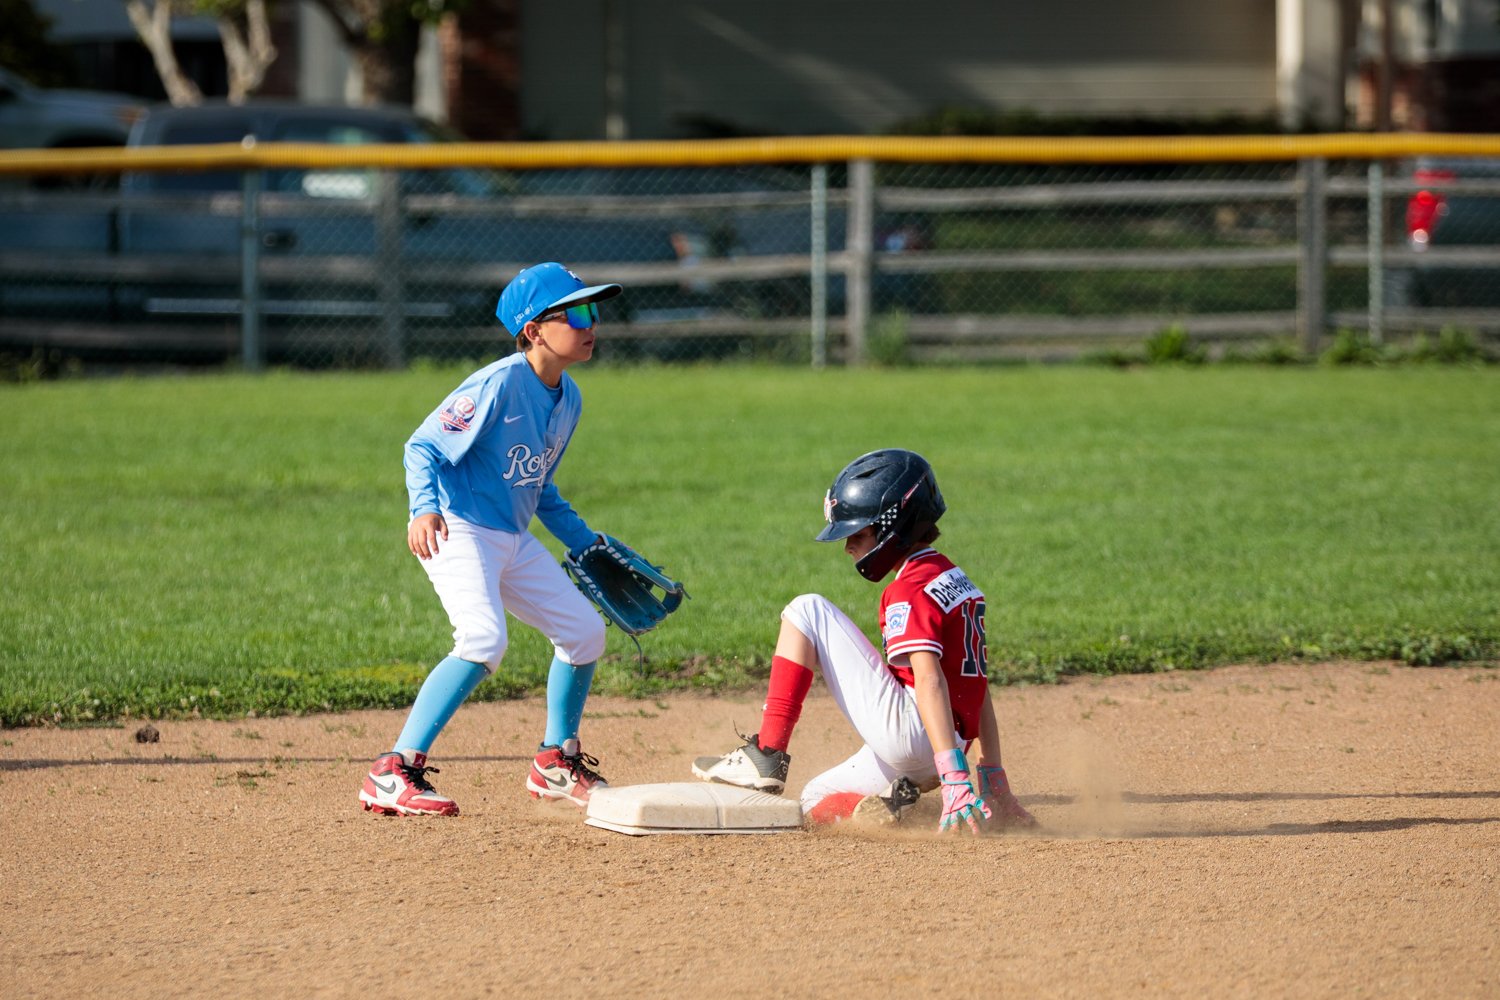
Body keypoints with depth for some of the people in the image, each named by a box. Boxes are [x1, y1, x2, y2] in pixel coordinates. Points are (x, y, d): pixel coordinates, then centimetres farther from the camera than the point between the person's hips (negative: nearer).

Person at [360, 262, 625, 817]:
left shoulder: (568, 398, 8)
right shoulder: (500, 384, -19)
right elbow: (424, 446, -20)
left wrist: (585, 543, 22)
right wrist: (424, 507, -36)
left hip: (512, 541, 9)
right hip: (457, 532, -9)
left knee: (584, 630, 11)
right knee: (483, 639, -28)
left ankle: (556, 763, 29)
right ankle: (393, 774, -27)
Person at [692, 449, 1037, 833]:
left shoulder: (910, 589, -12)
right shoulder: (955, 578, 18)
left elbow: (930, 682, -24)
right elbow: (978, 687, 18)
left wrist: (954, 777, -34)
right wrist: (994, 782, 17)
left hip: (906, 735, -10)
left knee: (808, 611, -1)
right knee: (812, 803, 26)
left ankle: (766, 757, -6)